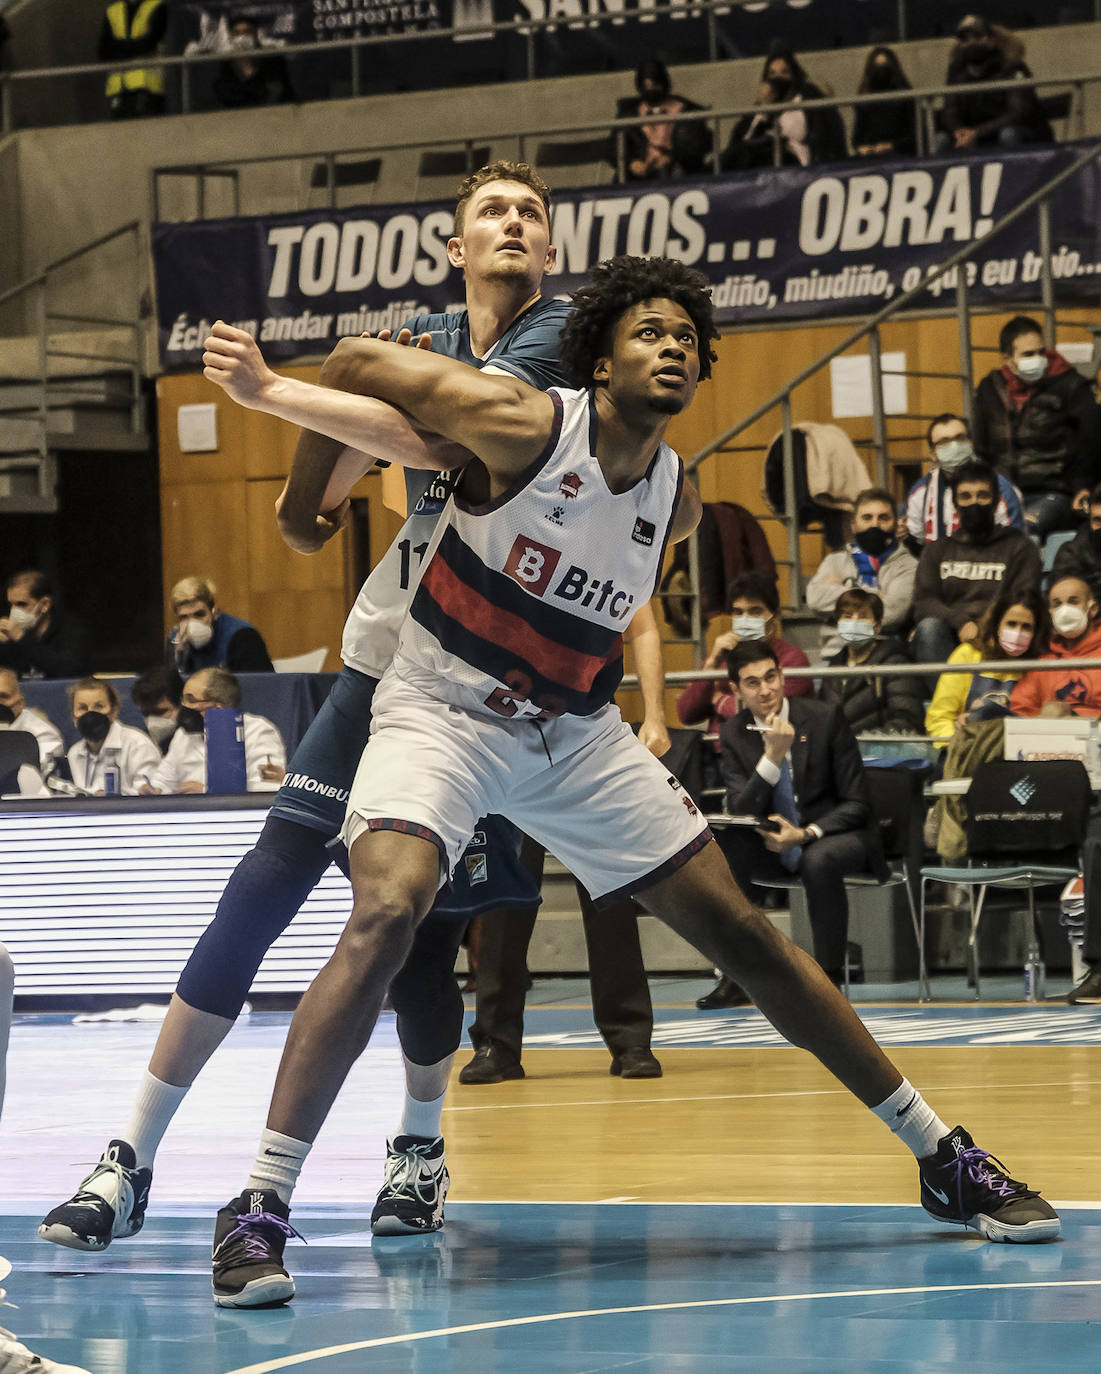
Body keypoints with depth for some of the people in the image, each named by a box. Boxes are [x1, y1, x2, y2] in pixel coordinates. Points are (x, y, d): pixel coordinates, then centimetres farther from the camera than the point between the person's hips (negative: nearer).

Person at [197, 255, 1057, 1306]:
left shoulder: (677, 501, -1)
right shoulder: (522, 427, -17)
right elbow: (369, 367, -6)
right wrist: (265, 389, -13)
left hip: (574, 729, 5)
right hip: (441, 713, -5)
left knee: (741, 931, 4)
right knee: (385, 913, -31)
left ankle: (944, 1160, 13)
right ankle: (259, 1208, -26)